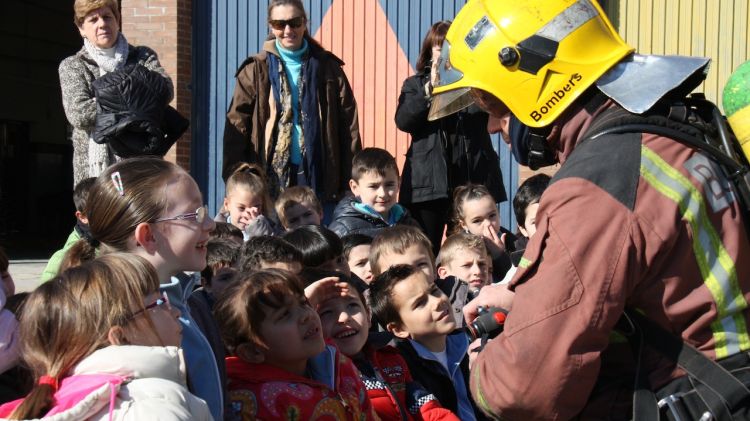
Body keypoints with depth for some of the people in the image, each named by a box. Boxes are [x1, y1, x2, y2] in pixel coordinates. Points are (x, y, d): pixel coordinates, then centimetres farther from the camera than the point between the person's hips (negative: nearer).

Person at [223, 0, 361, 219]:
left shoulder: (327, 67, 7)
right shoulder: (256, 70, 5)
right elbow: (236, 127, 0)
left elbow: (348, 127, 4)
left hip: (317, 175, 1)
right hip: (271, 175, 0)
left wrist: (351, 179, -3)